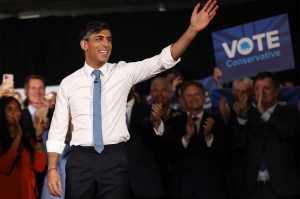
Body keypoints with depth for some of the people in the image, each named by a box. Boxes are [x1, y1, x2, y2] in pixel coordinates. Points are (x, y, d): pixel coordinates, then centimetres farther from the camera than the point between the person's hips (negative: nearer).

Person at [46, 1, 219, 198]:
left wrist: (193, 30, -16)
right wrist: (52, 169, -4)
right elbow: (57, 130, 7)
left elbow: (164, 60, -3)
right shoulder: (69, 83, 6)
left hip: (115, 159, 0)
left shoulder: (123, 72, 7)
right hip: (81, 160, 0)